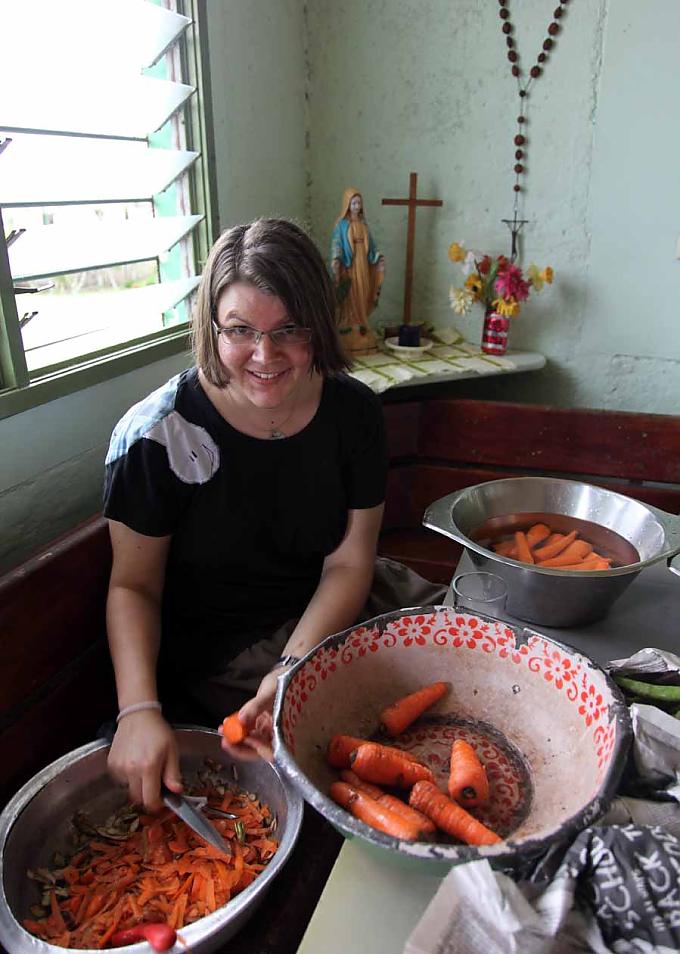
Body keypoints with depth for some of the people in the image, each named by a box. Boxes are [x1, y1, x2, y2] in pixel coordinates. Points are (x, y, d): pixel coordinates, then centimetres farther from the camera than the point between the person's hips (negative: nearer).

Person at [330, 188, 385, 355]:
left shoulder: (363, 223, 12)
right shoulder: (341, 224, -4)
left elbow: (369, 243, 16)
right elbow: (336, 245, -12)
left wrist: (378, 257, 4)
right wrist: (335, 261, -28)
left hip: (363, 267, 6)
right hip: (348, 268, -5)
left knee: (362, 300, 8)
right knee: (348, 301, -3)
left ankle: (362, 337, 15)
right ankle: (347, 340, 2)